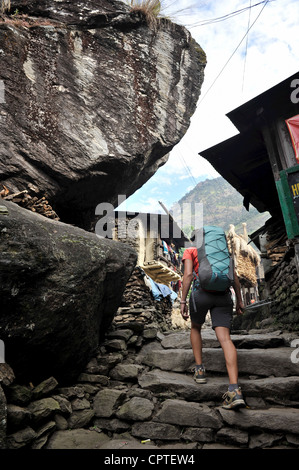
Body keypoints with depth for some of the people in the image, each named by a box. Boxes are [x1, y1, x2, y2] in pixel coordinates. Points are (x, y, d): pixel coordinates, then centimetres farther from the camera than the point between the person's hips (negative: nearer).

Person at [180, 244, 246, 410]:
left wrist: (183, 302, -5)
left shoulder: (189, 251, 14)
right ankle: (234, 391, -24)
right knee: (225, 338, -9)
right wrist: (239, 301, 23)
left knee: (195, 327, 26)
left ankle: (200, 370, 20)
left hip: (202, 294, -3)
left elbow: (188, 274, -3)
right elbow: (234, 277, 19)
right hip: (223, 296, 3)